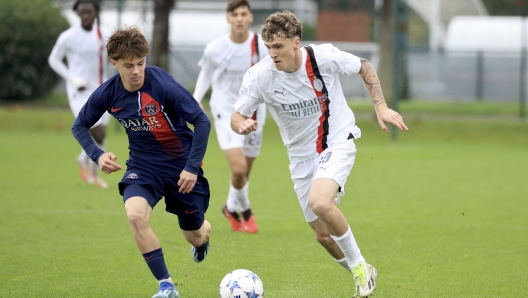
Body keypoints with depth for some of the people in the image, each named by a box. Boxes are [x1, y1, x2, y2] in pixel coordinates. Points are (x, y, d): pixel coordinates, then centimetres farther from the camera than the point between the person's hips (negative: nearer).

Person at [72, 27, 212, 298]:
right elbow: (79, 126, 5)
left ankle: (203, 233, 54)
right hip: (143, 166, 2)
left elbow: (202, 122, -20)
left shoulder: (163, 86, -25)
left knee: (195, 236, 12)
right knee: (135, 214, -29)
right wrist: (97, 155, -13)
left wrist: (192, 166, -22)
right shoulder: (107, 94, -12)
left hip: (181, 166, -2)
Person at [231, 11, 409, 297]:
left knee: (320, 202, -31)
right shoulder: (259, 76, -16)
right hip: (301, 155, 4)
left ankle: (359, 265, -11)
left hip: (337, 143, -4)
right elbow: (236, 117, -7)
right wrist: (243, 125, -31)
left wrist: (381, 107, -7)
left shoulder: (324, 57, -19)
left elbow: (364, 67, 0)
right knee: (323, 234, 5)